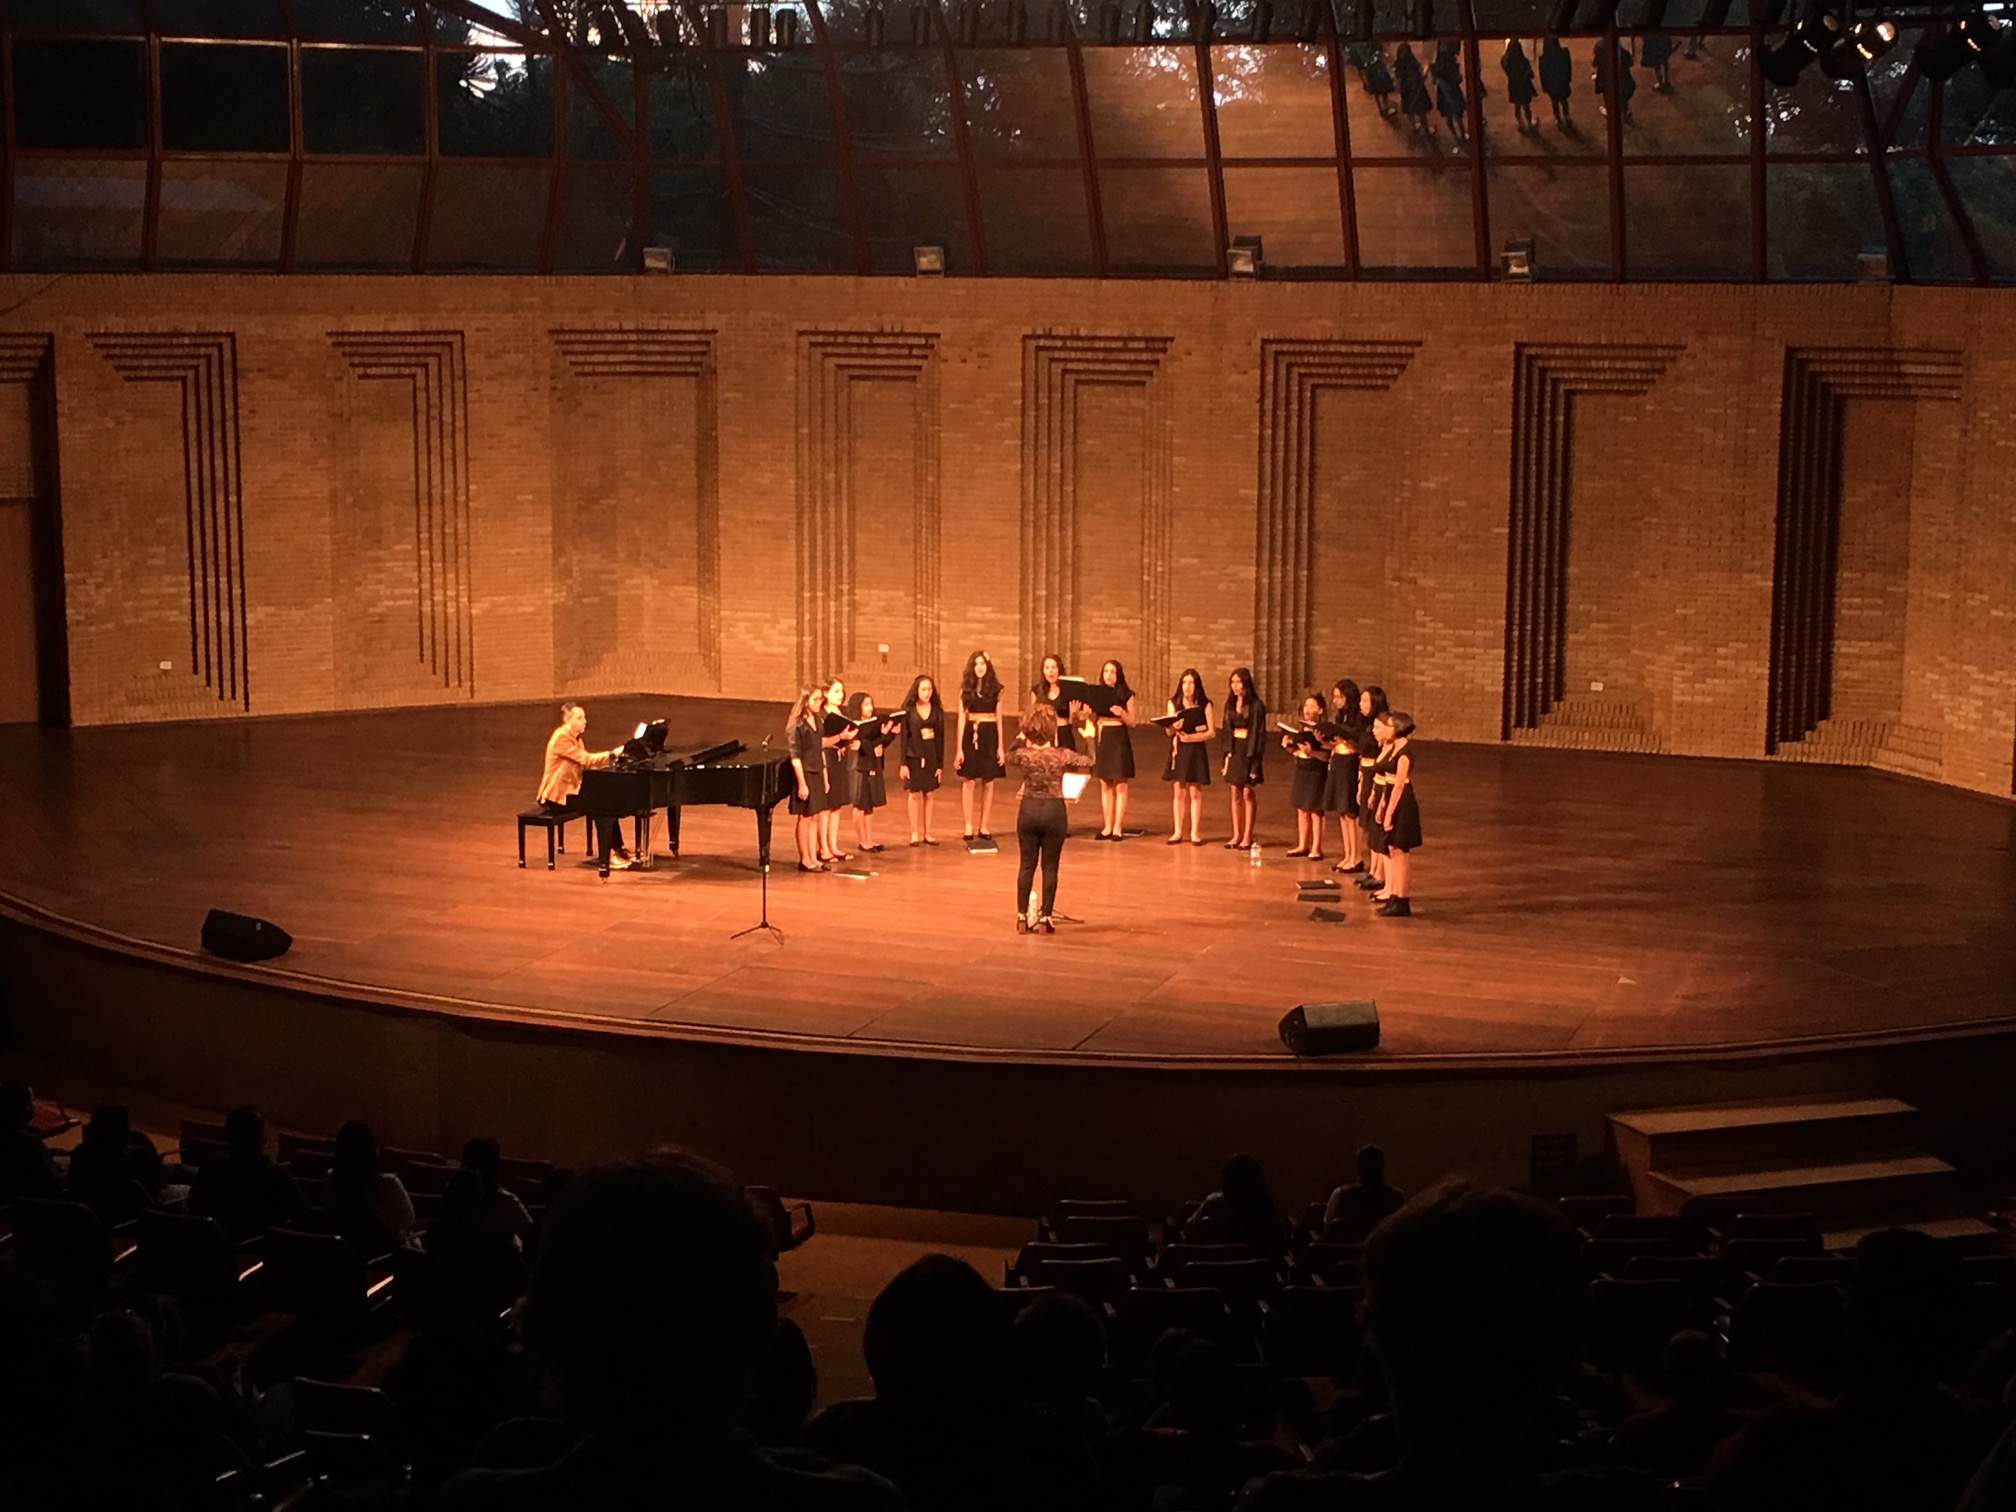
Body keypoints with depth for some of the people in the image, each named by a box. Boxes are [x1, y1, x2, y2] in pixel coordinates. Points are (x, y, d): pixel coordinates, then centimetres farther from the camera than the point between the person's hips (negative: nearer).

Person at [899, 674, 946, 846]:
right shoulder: (908, 711, -3)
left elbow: (940, 738, 5)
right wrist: (902, 763, -9)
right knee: (915, 794, 2)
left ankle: (927, 833, 12)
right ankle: (915, 833, 9)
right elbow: (902, 737, -4)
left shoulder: (937, 712, 4)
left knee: (928, 795, 6)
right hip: (913, 757, -2)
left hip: (931, 758, 2)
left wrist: (940, 764, 2)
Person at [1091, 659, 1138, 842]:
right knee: (1105, 785, 7)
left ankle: (1118, 828, 1)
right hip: (1101, 739, 4)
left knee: (1120, 785, -1)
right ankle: (1107, 827, 12)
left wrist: (1121, 713, -20)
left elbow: (1131, 722, -2)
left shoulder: (1126, 694, -1)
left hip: (1119, 739, -4)